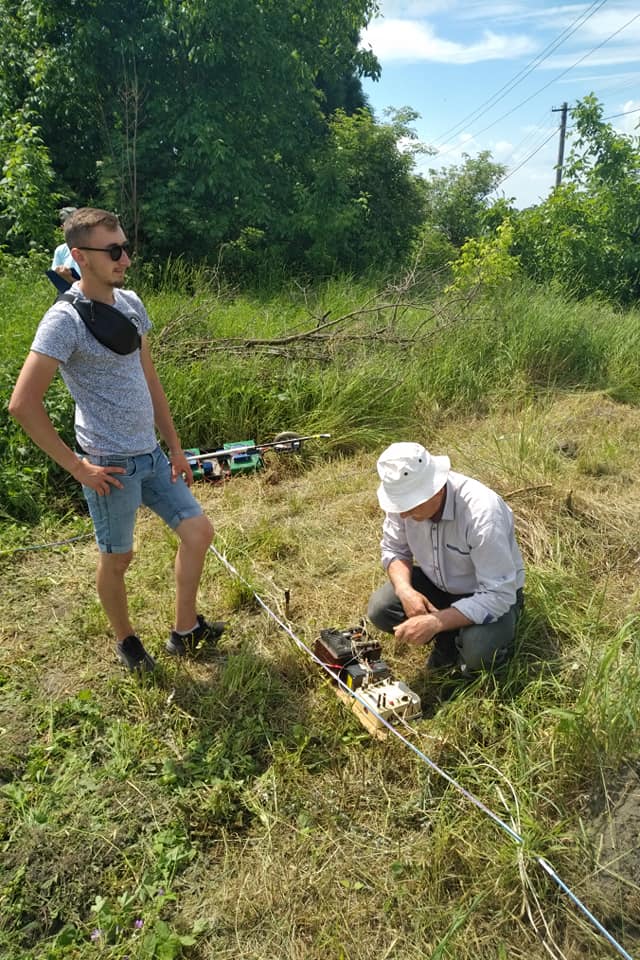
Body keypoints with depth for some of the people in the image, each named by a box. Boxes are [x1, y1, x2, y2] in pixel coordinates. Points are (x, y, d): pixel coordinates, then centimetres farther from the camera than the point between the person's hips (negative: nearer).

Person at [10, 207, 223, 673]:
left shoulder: (131, 303, 5)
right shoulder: (65, 320, -17)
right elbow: (23, 404, -20)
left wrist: (175, 447, 12)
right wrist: (75, 465, -15)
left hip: (152, 455, 7)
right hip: (110, 465, -7)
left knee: (198, 531, 8)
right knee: (117, 557, 10)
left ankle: (185, 630, 25)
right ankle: (126, 639, 35)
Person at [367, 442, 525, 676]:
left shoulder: (482, 512, -37)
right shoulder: (404, 495, -20)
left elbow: (498, 595, -34)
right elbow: (394, 549, -4)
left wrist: (436, 622, -37)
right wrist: (405, 590, -24)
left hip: (494, 593, -5)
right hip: (438, 582, 5)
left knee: (479, 652, -33)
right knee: (380, 609, -16)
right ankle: (448, 640, 8)